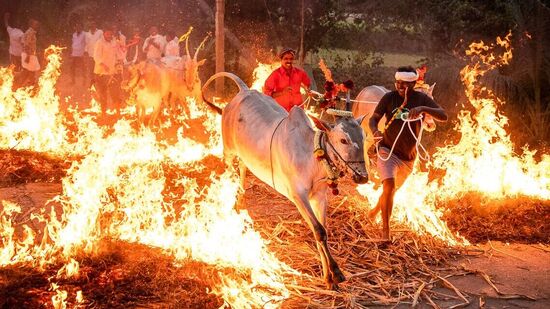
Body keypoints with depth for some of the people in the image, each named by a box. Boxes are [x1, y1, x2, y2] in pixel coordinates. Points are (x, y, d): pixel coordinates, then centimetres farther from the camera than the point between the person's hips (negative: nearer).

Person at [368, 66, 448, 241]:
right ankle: (385, 230, -16)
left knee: (392, 189, 21)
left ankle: (375, 210, 51)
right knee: (389, 186, -24)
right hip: (387, 150, -3)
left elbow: (443, 116, -17)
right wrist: (375, 131, -31)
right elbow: (373, 119, -7)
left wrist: (423, 109, -35)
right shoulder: (389, 97, -8)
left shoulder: (421, 99, -6)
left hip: (408, 156, 3)